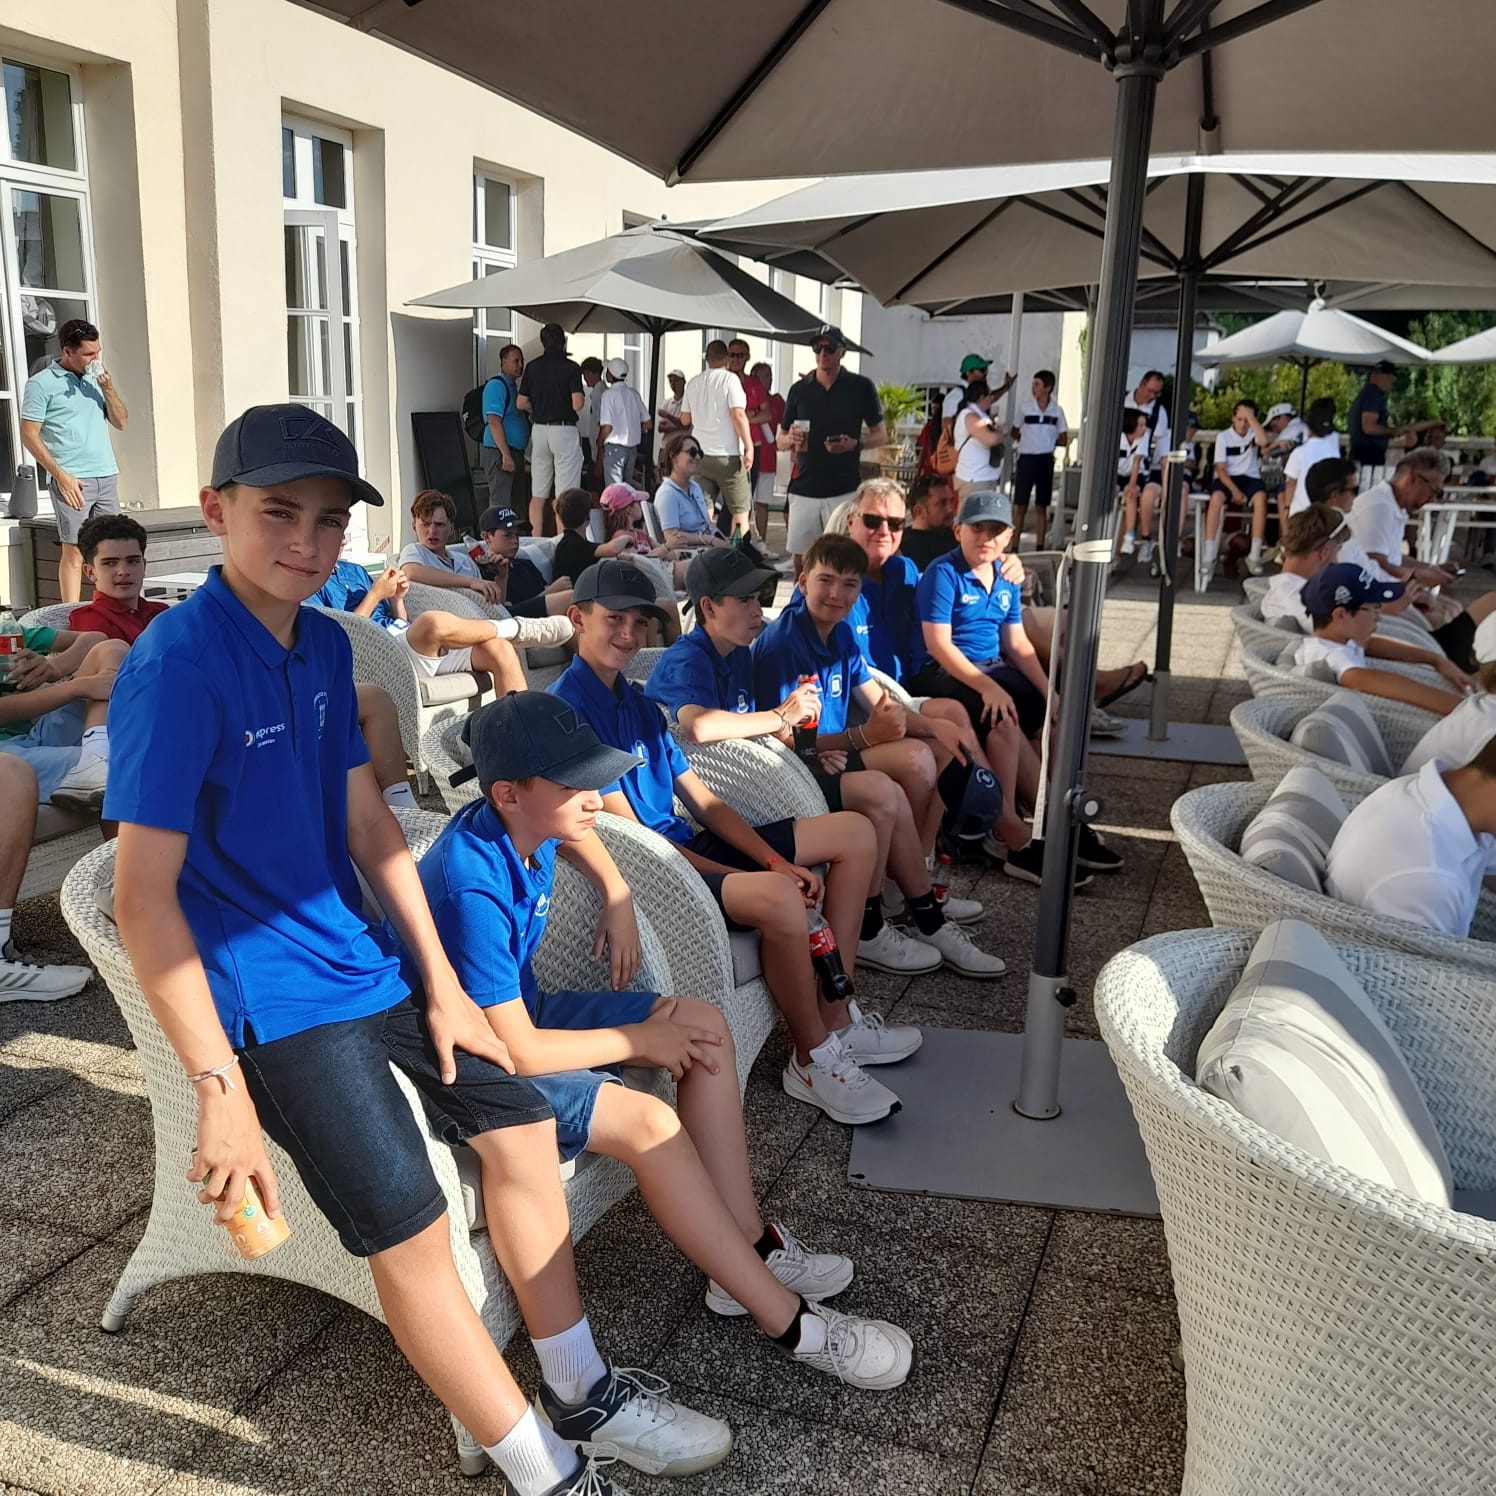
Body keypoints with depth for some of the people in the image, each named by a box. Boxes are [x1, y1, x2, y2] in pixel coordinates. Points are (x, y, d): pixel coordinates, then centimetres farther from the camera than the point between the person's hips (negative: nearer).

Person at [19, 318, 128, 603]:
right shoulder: (41, 384, -3)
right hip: (72, 480, -5)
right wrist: (61, 476, -12)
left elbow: (121, 422, 16)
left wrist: (108, 389, -1)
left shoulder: (95, 379, 14)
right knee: (74, 550, -7)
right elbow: (29, 435, -5)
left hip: (107, 476, 5)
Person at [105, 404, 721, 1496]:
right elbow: (143, 893, -21)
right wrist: (219, 1088, -24)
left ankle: (583, 1394, 25)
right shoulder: (176, 664, -20)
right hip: (273, 998, -8)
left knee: (519, 1122, 9)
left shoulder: (324, 642, 4)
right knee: (412, 1228, -13)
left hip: (360, 958, 8)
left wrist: (441, 982, 8)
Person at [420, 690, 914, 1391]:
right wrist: (642, 1040, -18)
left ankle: (747, 1248, 3)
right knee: (649, 1123, -27)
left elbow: (571, 832, 21)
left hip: (522, 1012, 10)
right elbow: (515, 1051, -29)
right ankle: (789, 1321, -12)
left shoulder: (523, 824, -7)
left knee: (706, 1024, 1)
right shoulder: (472, 890, -32)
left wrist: (617, 898, 5)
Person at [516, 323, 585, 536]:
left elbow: (521, 403, 7)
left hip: (538, 429, 5)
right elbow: (577, 404, -16)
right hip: (564, 430, -5)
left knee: (538, 495, 8)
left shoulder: (532, 367, 6)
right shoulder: (570, 368, -8)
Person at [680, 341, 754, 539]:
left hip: (700, 455, 5)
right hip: (727, 455, -5)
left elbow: (685, 420, 15)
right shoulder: (729, 379, -7)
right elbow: (738, 415, -15)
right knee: (740, 511, 1)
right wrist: (749, 447, -11)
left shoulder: (693, 383, 9)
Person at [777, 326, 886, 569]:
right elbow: (780, 441, 15)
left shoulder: (861, 387, 3)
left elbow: (880, 435, 7)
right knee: (800, 559, 5)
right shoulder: (799, 389, 9)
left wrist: (854, 444, -13)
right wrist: (791, 439, -9)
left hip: (844, 490, -2)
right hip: (803, 489, 2)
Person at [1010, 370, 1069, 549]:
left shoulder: (1057, 411, 2)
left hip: (1046, 461, 2)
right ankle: (1014, 547, 2)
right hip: (1027, 459, -2)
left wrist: (1048, 442, -1)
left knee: (1041, 507, 8)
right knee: (1020, 506, -2)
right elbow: (1015, 433, 7)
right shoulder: (1025, 407, -2)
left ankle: (1039, 547, 13)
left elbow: (1064, 440, 8)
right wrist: (1029, 441, -2)